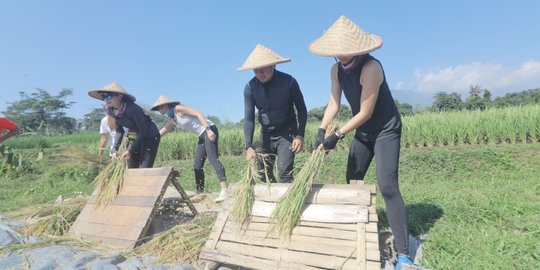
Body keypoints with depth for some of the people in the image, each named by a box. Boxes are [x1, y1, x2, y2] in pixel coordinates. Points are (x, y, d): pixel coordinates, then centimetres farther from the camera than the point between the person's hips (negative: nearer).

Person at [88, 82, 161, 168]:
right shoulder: (111, 111, -5)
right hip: (134, 138, 8)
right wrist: (115, 149, -6)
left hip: (150, 137, -7)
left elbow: (143, 131, -23)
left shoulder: (132, 109, -27)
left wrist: (130, 150, -23)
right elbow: (119, 131, 5)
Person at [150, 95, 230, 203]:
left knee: (213, 159, -24)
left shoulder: (178, 108, -6)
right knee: (197, 166, 7)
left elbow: (198, 113, -15)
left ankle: (224, 190, -33)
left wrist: (208, 130, -25)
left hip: (209, 130, -9)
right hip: (202, 135, 9)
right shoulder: (172, 121, 18)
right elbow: (159, 134, 28)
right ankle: (200, 193, 14)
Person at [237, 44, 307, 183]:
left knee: (285, 172, -12)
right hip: (266, 134, 4)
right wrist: (249, 146, -20)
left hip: (287, 133, -3)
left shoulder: (288, 81, -16)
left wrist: (300, 135, -17)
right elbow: (249, 118, -11)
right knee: (264, 172, 9)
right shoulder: (250, 87, -10)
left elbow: (301, 110, -7)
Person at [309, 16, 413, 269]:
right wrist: (321, 130, -18)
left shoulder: (370, 68, -28)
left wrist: (337, 136, -24)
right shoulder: (336, 70, -5)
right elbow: (333, 103, -5)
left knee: (387, 186, -17)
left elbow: (365, 113, -27)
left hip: (386, 130, -7)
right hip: (363, 132, 7)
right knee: (352, 181, 11)